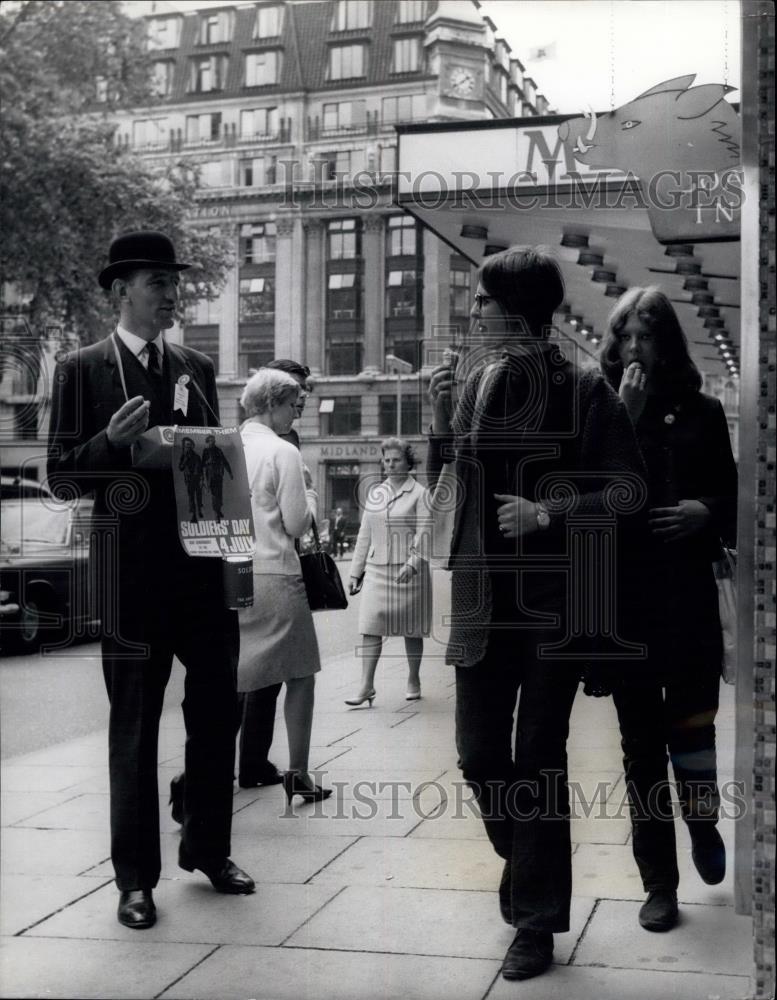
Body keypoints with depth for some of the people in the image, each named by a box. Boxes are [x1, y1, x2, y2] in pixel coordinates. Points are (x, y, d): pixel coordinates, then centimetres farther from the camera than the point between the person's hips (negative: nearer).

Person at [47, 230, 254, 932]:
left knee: (218, 709, 11)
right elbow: (61, 478, -3)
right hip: (134, 572, -4)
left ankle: (209, 849, 29)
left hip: (206, 563, 5)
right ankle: (136, 877, 15)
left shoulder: (198, 367, 12)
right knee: (134, 724, 4)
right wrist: (113, 442, -20)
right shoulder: (83, 370, -1)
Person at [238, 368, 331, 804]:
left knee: (241, 676, 15)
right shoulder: (284, 453, -10)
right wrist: (309, 495, 9)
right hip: (274, 574, -6)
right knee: (300, 675, 6)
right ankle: (298, 775, 6)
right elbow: (296, 524, -10)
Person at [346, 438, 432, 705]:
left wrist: (412, 563, -23)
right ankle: (366, 687, -6)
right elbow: (364, 534, 14)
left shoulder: (419, 493, -1)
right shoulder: (375, 493, 12)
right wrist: (356, 571, 11)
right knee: (370, 627, -6)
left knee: (411, 629, 6)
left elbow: (424, 533, -9)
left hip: (408, 571, -3)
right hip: (377, 569, 3)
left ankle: (413, 682, 21)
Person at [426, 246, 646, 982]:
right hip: (482, 598, 4)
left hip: (554, 600, -4)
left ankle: (537, 920, 15)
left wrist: (548, 513, -17)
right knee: (479, 754, 8)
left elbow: (629, 491, -7)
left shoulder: (581, 391, -8)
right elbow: (438, 485, 11)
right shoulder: (463, 385, 3)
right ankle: (530, 868, 36)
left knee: (539, 757, 2)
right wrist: (439, 422, -6)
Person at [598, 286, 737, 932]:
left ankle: (703, 821, 32)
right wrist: (625, 419, -14)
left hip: (688, 592, 0)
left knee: (691, 722, -3)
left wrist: (706, 511, -10)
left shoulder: (701, 412, 6)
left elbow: (730, 495, 10)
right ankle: (659, 883, 15)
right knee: (641, 738, 5)